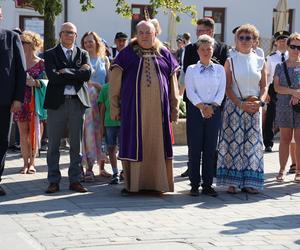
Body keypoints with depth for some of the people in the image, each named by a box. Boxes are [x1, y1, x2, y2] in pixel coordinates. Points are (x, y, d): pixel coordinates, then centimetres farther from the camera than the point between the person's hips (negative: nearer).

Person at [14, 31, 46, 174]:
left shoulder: (41, 64, 0)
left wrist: (35, 82, -20)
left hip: (35, 102, -3)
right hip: (21, 101, 3)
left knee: (34, 132, 1)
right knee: (23, 133, 2)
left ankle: (32, 162, 9)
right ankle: (25, 163, 7)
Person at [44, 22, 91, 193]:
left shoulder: (83, 54, 13)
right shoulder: (50, 54, 6)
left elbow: (87, 75, -5)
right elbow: (53, 77, -10)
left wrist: (66, 72, -8)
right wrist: (77, 74, -8)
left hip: (78, 102, 2)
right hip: (57, 102, -2)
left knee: (77, 144, 5)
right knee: (54, 144, 1)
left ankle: (75, 180, 12)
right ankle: (54, 181, 8)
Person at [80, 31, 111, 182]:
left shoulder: (104, 59, 13)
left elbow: (108, 79, 14)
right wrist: (97, 86, -14)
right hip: (87, 99, -3)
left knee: (102, 131, 4)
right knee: (88, 132, -7)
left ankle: (102, 167, 12)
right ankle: (89, 168, -6)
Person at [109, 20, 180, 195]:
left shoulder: (164, 55, 10)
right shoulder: (127, 53, 5)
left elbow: (173, 84, 12)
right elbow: (115, 81, 3)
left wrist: (174, 108, 8)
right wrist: (115, 107, -1)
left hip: (159, 109, 2)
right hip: (134, 108, -2)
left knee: (157, 145, 4)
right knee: (134, 144, -1)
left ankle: (157, 182, 12)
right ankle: (132, 184, 6)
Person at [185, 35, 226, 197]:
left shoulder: (219, 69, 10)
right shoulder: (191, 69, 5)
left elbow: (221, 91, 3)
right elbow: (190, 92, -4)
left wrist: (212, 106, -11)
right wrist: (202, 107, -15)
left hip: (214, 110, 2)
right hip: (196, 110, -2)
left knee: (210, 149, 3)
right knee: (195, 149, -2)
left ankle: (207, 185, 8)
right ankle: (194, 185, 3)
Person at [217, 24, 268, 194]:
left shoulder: (260, 62, 8)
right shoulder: (230, 61, 2)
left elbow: (264, 86, 8)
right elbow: (227, 87, -3)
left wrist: (260, 101, -10)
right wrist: (241, 104, -14)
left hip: (254, 108, 2)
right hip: (234, 106, -2)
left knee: (252, 142, 1)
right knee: (233, 141, -4)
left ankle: (249, 183, 6)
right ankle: (232, 182, 1)